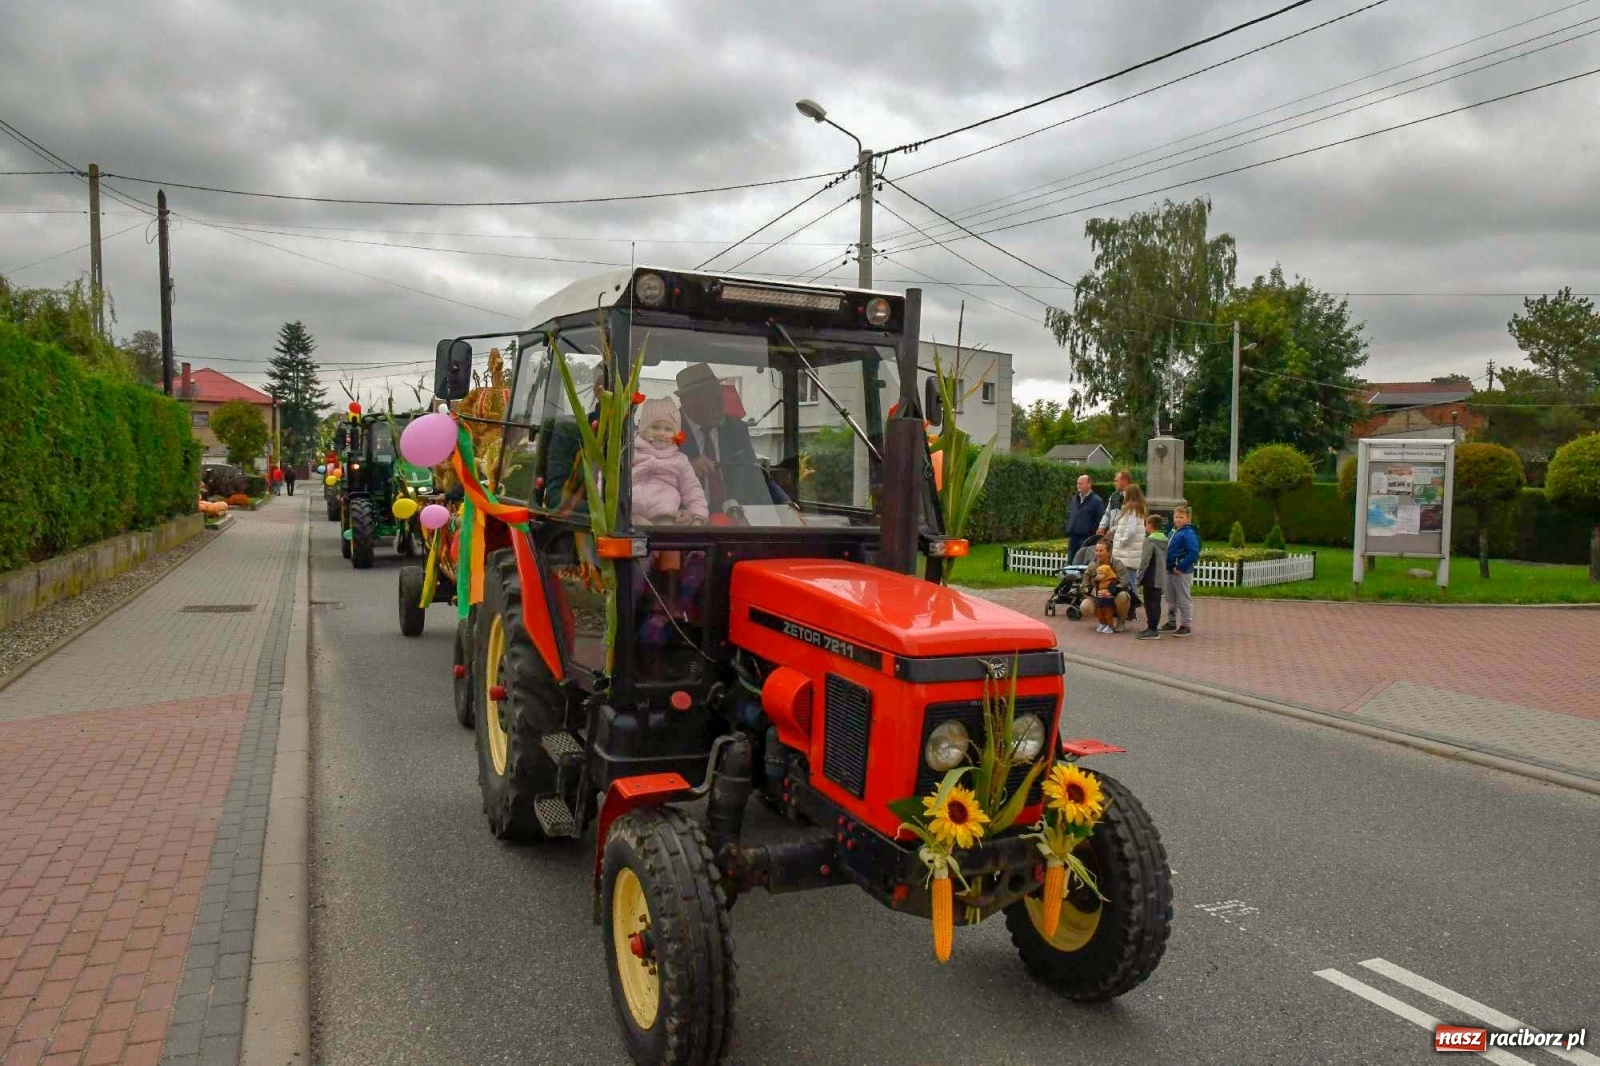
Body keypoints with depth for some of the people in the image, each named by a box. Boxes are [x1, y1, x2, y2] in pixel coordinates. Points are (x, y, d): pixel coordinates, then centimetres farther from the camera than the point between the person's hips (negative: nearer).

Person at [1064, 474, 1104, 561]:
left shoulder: (1096, 501, -6)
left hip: (1087, 539, -6)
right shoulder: (1074, 500, 15)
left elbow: (1100, 521, -9)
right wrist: (1068, 530, 14)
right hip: (1073, 537, 7)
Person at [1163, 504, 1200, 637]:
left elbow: (1193, 553, -24)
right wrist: (1167, 566, 9)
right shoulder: (1172, 532, 11)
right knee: (1171, 599, 17)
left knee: (1184, 600, 0)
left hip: (1182, 573, -9)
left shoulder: (1188, 534, -15)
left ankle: (1185, 625, 8)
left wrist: (1181, 567, -22)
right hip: (1170, 571, 9)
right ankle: (1171, 622, 29)